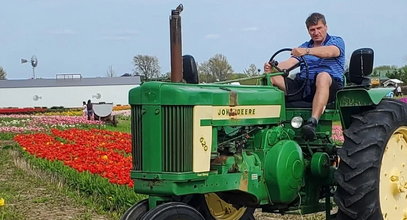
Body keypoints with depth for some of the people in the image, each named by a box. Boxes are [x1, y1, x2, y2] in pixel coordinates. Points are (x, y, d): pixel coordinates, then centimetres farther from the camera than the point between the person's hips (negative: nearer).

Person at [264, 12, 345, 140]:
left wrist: (307, 51, -32)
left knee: (323, 76, -40)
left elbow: (330, 52, -14)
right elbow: (290, 63, 6)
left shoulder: (336, 41, 12)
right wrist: (273, 68, -16)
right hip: (302, 85, 4)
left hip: (331, 84, -4)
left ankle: (313, 122, -52)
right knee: (273, 78, -17)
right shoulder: (304, 47, 25)